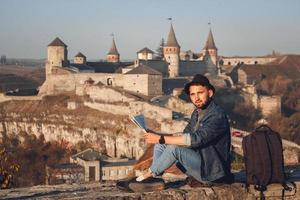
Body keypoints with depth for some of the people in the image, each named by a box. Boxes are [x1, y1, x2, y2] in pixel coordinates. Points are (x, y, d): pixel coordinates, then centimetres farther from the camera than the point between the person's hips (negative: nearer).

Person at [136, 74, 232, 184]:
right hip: (198, 161, 9)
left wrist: (161, 139, -27)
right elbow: (185, 135, 13)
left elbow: (195, 139, -30)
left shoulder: (217, 115, -20)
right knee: (160, 144, 3)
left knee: (174, 148, -26)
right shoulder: (197, 113, 10)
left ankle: (150, 173, -5)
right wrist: (158, 137, -6)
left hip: (212, 170, -9)